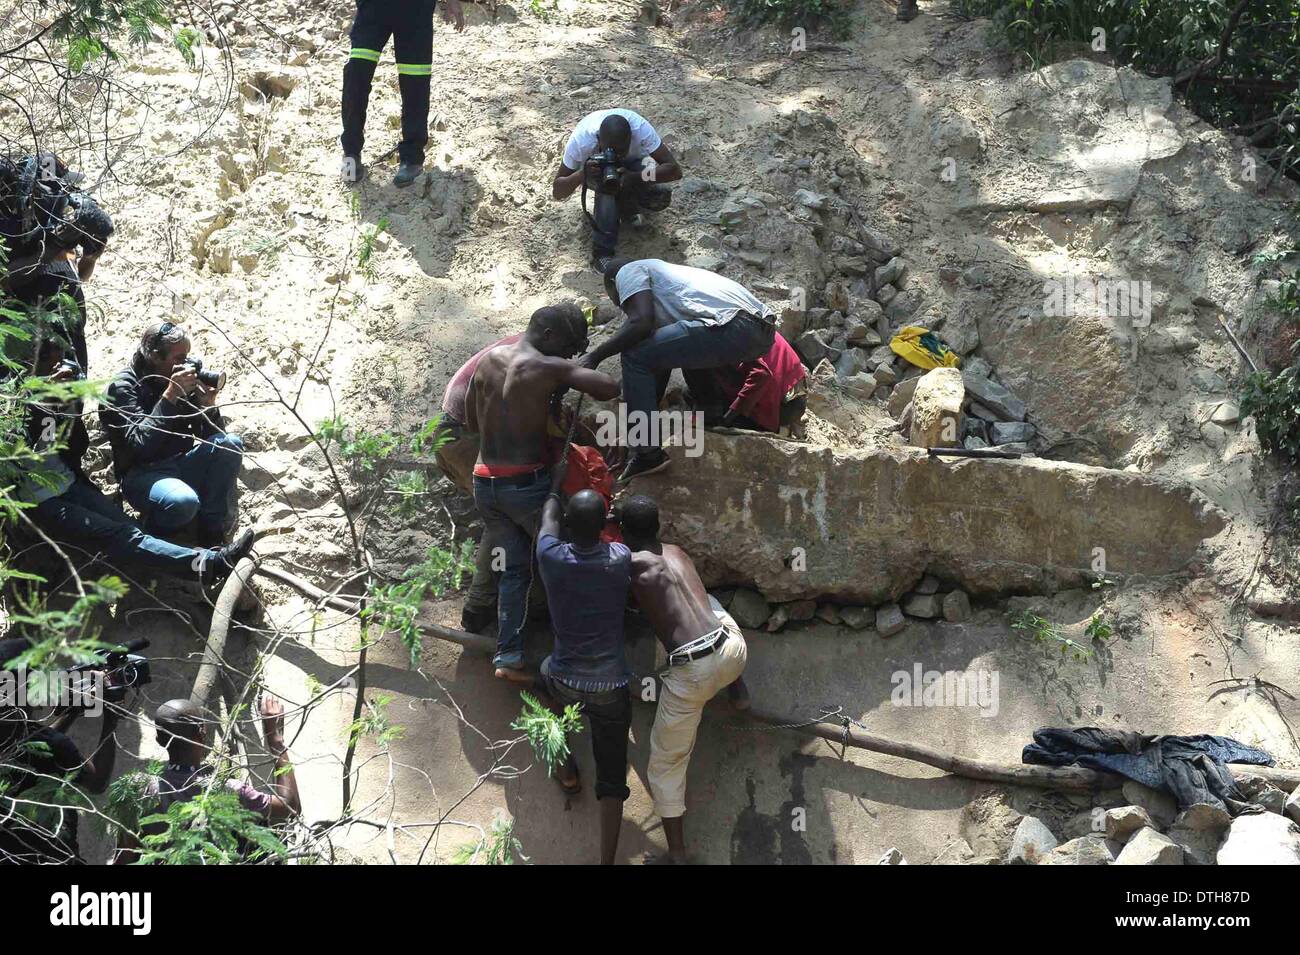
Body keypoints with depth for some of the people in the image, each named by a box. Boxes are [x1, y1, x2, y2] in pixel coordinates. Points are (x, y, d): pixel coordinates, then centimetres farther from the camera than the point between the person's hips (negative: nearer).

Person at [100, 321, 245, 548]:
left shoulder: (185, 380, 4)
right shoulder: (122, 388, -11)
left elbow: (214, 435, 5)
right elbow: (140, 445, -26)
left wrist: (208, 405, -16)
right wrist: (170, 396, -28)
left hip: (181, 464, 6)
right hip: (143, 473, -6)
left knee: (230, 444, -19)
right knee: (183, 501, -37)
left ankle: (211, 534, -11)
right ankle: (154, 535, -1)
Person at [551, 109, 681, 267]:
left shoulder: (641, 128, -37)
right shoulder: (580, 140, -36)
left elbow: (675, 170, -38)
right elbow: (557, 193, -30)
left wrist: (635, 177, -53)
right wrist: (582, 174, -51)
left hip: (631, 163, 1)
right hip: (594, 164, -1)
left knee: (661, 197, -28)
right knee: (605, 184, -37)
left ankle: (625, 207, 2)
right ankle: (602, 251, -25)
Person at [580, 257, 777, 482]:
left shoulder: (628, 271, 13)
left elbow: (641, 322, -7)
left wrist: (595, 356, 3)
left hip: (733, 326, -10)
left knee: (635, 356, -2)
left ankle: (647, 454, -1)